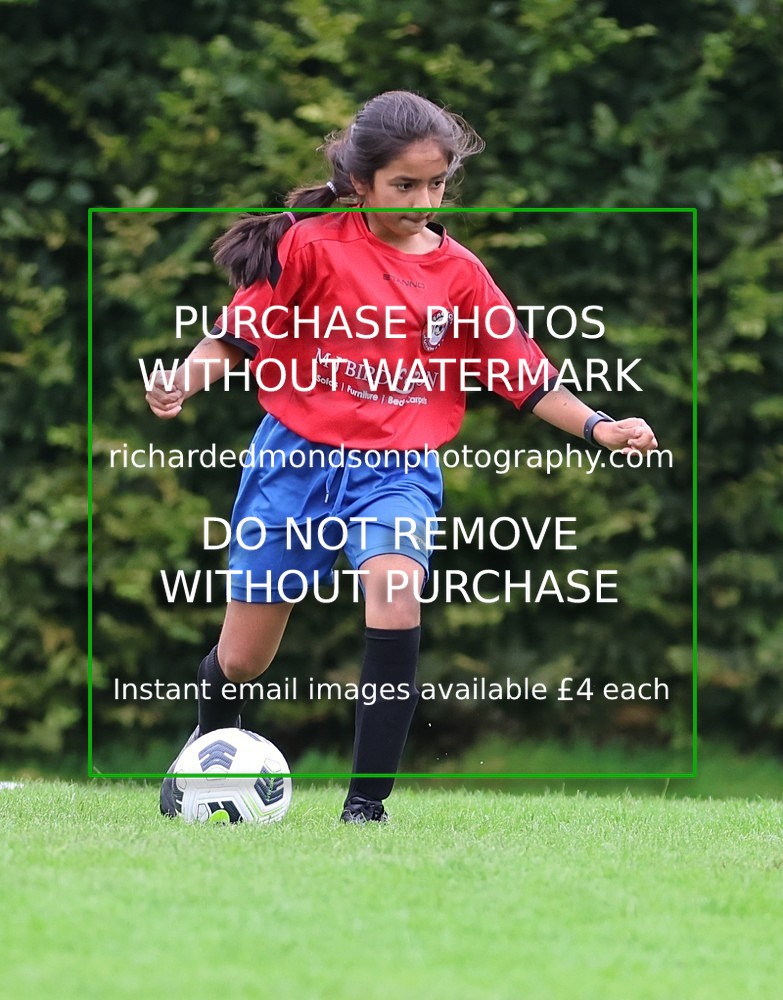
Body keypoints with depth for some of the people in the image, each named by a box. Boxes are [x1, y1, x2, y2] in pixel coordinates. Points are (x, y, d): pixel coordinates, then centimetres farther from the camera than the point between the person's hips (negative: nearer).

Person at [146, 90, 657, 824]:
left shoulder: (458, 273, 2)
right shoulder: (311, 245, -5)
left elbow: (524, 377, 6)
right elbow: (239, 332, -1)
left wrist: (596, 427, -5)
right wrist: (184, 382, -18)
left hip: (397, 469, 1)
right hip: (297, 455, 0)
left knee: (394, 593, -31)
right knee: (242, 660, 7)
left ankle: (366, 803, -24)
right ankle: (210, 739, 45)